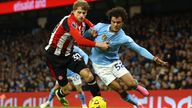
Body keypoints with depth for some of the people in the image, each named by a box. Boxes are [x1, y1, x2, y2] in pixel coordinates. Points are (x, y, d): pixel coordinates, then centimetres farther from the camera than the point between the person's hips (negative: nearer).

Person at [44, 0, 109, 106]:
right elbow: (80, 41, -43)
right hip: (54, 56, -6)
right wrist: (98, 44, -40)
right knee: (66, 89, 1)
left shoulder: (82, 22, -4)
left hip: (68, 54, 6)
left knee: (88, 75, -17)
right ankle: (59, 94, 38)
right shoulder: (69, 21, -29)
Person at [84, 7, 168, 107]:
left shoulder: (123, 38, -17)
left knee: (132, 84, -15)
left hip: (114, 62, 0)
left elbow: (139, 49, -16)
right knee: (120, 90, -9)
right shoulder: (100, 27, -14)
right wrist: (91, 33, -23)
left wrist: (154, 58, -28)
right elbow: (85, 35, 1)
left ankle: (136, 86, 23)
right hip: (100, 66, 0)